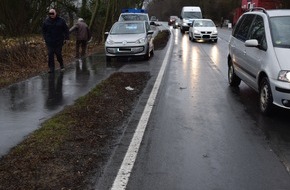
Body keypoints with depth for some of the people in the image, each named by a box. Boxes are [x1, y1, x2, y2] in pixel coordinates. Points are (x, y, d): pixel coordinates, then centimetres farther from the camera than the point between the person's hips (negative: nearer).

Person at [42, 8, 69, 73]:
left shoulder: (61, 20, 0)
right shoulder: (46, 21, 4)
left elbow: (66, 30, 6)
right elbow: (43, 31, 15)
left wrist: (66, 38, -1)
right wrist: (45, 38, 7)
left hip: (59, 42, -1)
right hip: (49, 42, 1)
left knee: (58, 54, 1)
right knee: (50, 55, -2)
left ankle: (61, 65, 24)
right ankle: (51, 68, 4)